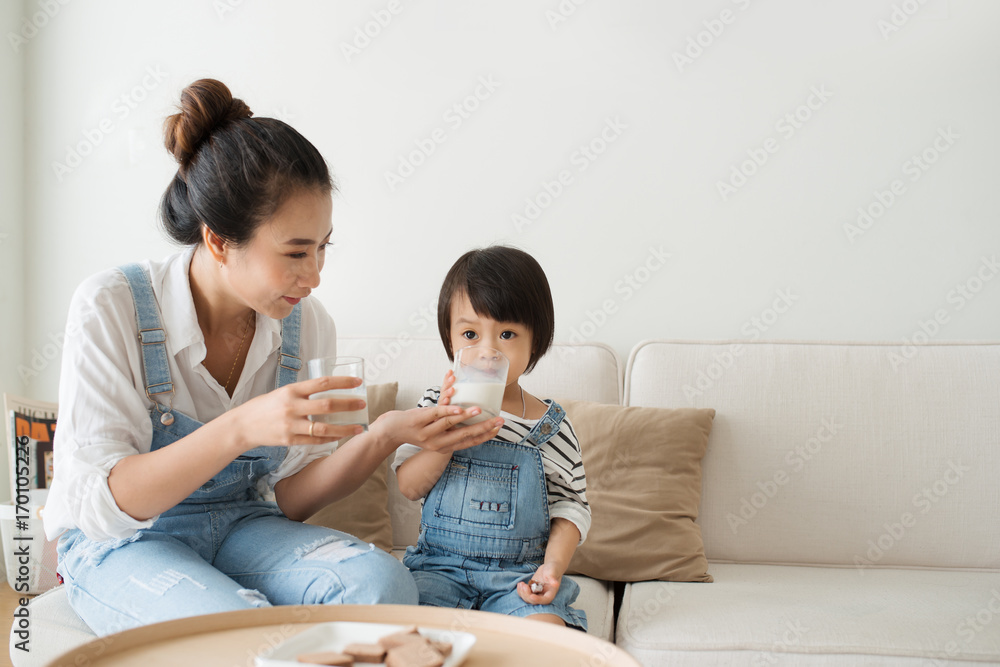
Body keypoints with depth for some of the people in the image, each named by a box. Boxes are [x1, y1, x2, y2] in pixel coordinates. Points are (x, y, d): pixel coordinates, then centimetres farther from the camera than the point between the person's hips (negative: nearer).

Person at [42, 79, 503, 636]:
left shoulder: (306, 324, -7)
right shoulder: (110, 307, -19)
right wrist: (240, 430, -38)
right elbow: (101, 505, -23)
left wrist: (384, 437, -20)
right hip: (121, 546, -3)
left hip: (243, 528, 4)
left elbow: (288, 499, -2)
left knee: (383, 584, -26)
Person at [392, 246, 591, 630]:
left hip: (520, 571, -1)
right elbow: (409, 487, -2)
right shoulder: (437, 404, 2)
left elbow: (572, 504, 6)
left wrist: (554, 563, -11)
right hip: (439, 564, 1)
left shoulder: (553, 428, 0)